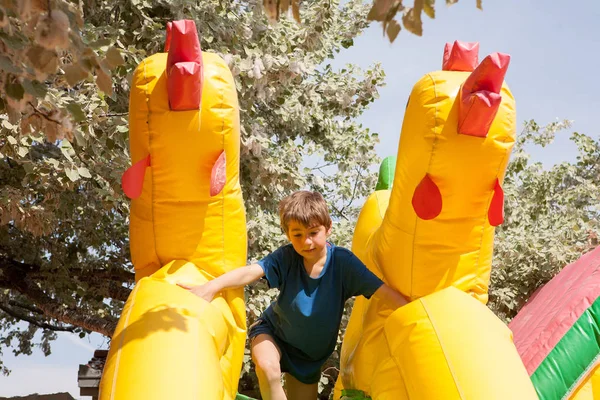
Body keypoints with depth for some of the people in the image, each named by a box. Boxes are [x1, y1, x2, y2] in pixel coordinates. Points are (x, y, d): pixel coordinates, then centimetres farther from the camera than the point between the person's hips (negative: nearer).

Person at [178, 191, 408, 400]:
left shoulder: (343, 262, -24)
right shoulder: (286, 258, -25)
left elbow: (384, 293, -26)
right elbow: (250, 272, -39)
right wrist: (212, 286, -56)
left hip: (311, 354, 2)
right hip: (274, 331, -2)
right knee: (267, 366, -34)